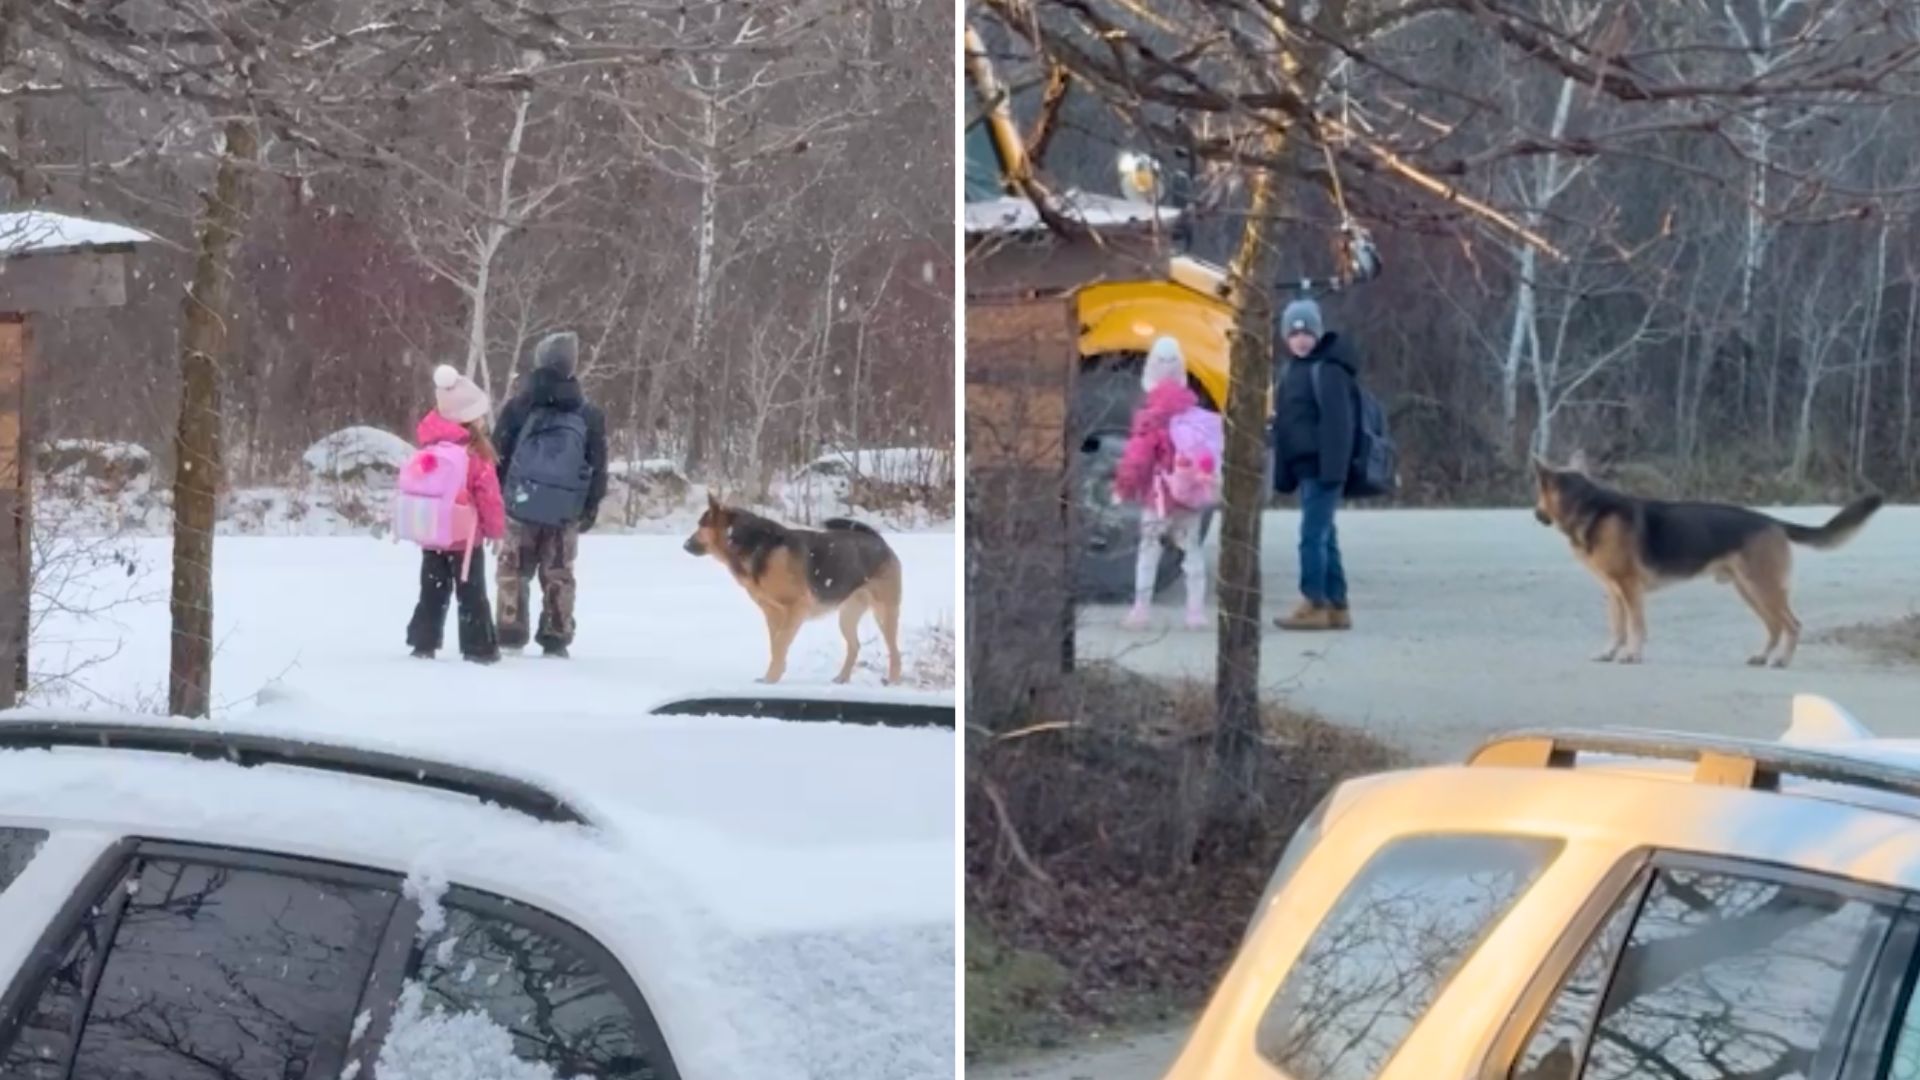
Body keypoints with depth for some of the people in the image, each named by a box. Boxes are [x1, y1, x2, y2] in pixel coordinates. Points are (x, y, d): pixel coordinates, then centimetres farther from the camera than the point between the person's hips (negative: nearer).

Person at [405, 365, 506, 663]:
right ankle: (479, 647, 5)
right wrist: (496, 528, -1)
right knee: (472, 593, 3)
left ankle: (423, 642, 14)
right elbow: (488, 496, -12)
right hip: (465, 537, -5)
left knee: (432, 592, 14)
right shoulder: (475, 456, -17)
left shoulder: (428, 449, -1)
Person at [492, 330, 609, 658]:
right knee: (558, 574, 8)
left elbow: (498, 455, 0)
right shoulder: (589, 416, 4)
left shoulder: (519, 407, -2)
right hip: (566, 510, 1)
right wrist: (591, 507, 16)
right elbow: (598, 466, 8)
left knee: (513, 569, 9)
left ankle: (511, 634, 6)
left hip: (521, 504, -1)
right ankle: (556, 638, 7)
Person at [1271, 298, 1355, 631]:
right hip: (1304, 466, 9)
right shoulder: (1292, 368, 17)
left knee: (1313, 535, -10)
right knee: (1323, 537, 10)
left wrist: (1332, 468, -24)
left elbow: (1337, 423, -18)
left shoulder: (1327, 369, -11)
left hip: (1321, 468, -9)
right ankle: (1336, 607, 14)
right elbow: (1285, 423, 21)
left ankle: (1314, 605, -8)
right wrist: (1283, 473, 18)